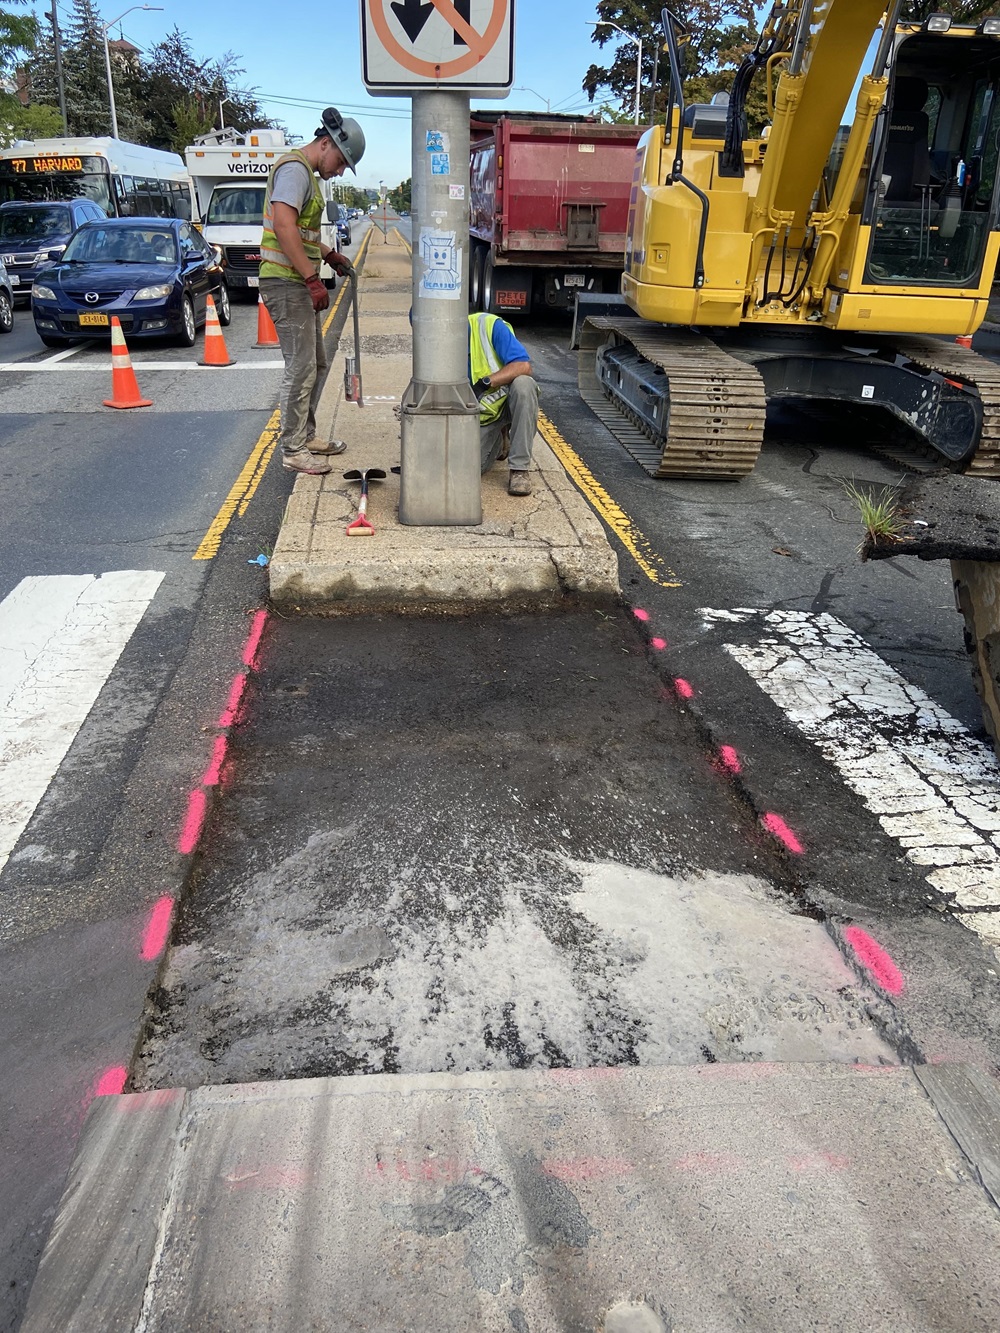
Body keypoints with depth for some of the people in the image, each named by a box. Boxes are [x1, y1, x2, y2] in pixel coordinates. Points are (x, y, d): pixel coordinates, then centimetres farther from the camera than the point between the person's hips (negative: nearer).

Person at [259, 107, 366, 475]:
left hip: (299, 283, 11)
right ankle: (293, 450, -2)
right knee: (301, 368, -8)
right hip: (286, 283, -11)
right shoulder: (295, 168, -12)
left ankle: (305, 436, 26)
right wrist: (313, 279, -27)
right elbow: (283, 227, -25)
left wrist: (329, 255, 24)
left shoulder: (307, 173, 21)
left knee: (316, 364, 16)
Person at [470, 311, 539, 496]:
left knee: (523, 383, -37)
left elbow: (523, 366, -26)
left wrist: (485, 383, -35)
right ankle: (498, 440, 18)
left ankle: (519, 469, -27)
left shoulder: (489, 325, -17)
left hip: (508, 400, -3)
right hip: (479, 415, 3)